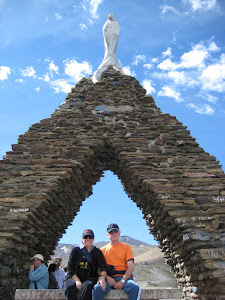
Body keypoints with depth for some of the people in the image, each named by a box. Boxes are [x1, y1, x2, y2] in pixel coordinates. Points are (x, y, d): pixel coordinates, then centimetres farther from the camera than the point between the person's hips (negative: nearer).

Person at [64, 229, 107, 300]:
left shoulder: (97, 252, 14)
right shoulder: (75, 250, 12)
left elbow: (103, 267, 0)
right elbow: (70, 268, 5)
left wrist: (102, 278, -23)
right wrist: (77, 281, -12)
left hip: (90, 279, 0)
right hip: (74, 277, 0)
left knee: (87, 286, -36)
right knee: (70, 287, -35)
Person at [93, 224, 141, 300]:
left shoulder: (126, 247, 10)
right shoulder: (103, 250, 14)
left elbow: (131, 267, 1)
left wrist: (122, 281, -13)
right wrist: (107, 278, -12)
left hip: (124, 277, 0)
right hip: (109, 278, 1)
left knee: (134, 287, -32)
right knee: (97, 288, -30)